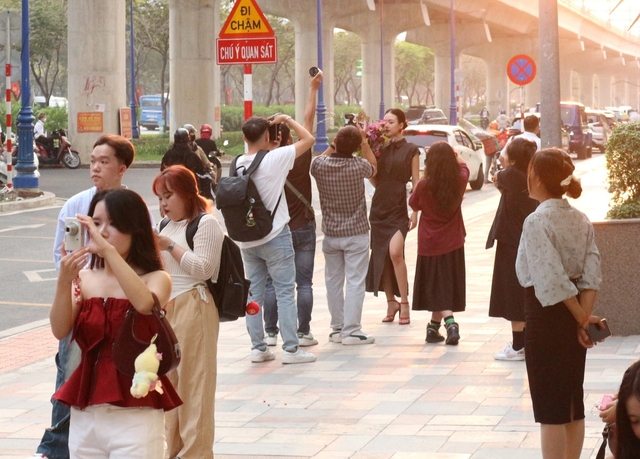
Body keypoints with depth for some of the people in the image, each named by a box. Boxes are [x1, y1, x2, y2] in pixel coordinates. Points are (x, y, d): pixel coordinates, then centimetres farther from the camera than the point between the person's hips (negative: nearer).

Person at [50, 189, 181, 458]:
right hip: (85, 413, 4)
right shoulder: (85, 278, 6)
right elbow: (60, 331, -6)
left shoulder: (156, 279, -4)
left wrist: (109, 251, -30)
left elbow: (144, 303, -27)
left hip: (135, 413, -4)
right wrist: (64, 282, -20)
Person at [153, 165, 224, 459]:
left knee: (194, 381, -5)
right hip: (165, 308, 8)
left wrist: (170, 246, -13)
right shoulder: (166, 225, 18)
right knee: (169, 380, 9)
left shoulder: (206, 224, -5)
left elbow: (203, 268, -13)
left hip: (193, 307, -8)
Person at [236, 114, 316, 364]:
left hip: (247, 239, 6)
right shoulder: (274, 159, -14)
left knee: (254, 293, 10)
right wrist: (287, 119, 2)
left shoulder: (238, 163, 1)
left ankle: (258, 348, 13)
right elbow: (308, 139, -9)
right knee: (285, 292, 0)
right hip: (275, 237, -5)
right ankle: (291, 348, 0)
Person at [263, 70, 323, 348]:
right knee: (304, 283, 3)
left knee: (271, 283, 6)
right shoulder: (300, 159, -9)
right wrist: (313, 89, 9)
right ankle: (303, 333, 3)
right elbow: (308, 120, 0)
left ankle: (271, 333, 7)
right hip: (302, 229, 0)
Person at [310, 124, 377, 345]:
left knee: (333, 281, 13)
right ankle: (351, 330, -3)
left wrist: (335, 144, 12)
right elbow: (373, 167, 10)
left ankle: (337, 328, 18)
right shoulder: (358, 166, -16)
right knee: (355, 282, 0)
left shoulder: (319, 165, -11)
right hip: (356, 234, -3)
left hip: (330, 233, 3)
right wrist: (364, 142, 16)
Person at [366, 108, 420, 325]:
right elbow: (374, 180, 10)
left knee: (395, 252, -19)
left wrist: (415, 212, -8)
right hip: (379, 206, 5)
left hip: (399, 209, -5)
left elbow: (416, 182, -2)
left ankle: (404, 302, -9)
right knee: (380, 256, 5)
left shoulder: (410, 150, -1)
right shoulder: (381, 148, 10)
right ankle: (391, 302, 16)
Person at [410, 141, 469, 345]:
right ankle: (434, 327, 16)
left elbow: (414, 204, 6)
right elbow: (463, 167, 17)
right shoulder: (459, 182, -8)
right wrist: (454, 155, 34)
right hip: (453, 244, 3)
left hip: (430, 244, -2)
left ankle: (450, 322, -14)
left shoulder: (425, 186, -15)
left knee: (437, 289, 4)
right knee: (444, 288, 13)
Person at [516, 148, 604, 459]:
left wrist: (581, 318, -11)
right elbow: (592, 275, -2)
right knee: (573, 406, 15)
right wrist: (584, 317, -8)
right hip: (573, 320, 7)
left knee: (550, 410, 1)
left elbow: (552, 281, -21)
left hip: (546, 318, -7)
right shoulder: (581, 220, 5)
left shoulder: (536, 221, -16)